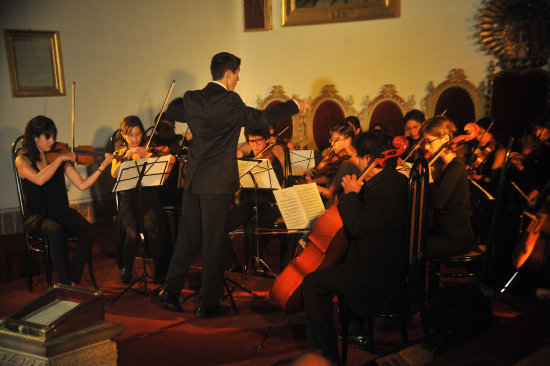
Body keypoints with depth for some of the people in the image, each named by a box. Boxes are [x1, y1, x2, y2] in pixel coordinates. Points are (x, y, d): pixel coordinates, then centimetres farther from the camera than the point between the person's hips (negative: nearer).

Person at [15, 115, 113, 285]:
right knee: (56, 231, -36)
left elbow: (82, 185, 0)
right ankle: (64, 283, -25)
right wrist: (60, 158, -21)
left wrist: (102, 167, -11)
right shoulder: (22, 160, -2)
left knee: (88, 230, -25)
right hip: (36, 216, -3)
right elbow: (39, 180, -25)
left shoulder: (61, 159, 8)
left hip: (61, 212, 3)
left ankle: (73, 278, -11)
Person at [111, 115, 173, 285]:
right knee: (132, 233, -25)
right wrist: (128, 155, -18)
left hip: (149, 197, -1)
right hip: (129, 199, 1)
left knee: (151, 228, -27)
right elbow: (114, 174, -8)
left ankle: (160, 270, -5)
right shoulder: (120, 154, 14)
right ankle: (126, 270, 1)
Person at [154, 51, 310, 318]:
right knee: (214, 243, 2)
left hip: (192, 179, 7)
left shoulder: (192, 98, 8)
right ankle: (208, 303, 10)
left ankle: (170, 292, 21)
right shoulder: (228, 101, -14)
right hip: (216, 182, -7)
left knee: (188, 238, 16)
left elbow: (170, 113, 24)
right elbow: (259, 118, -19)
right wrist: (295, 105, -10)